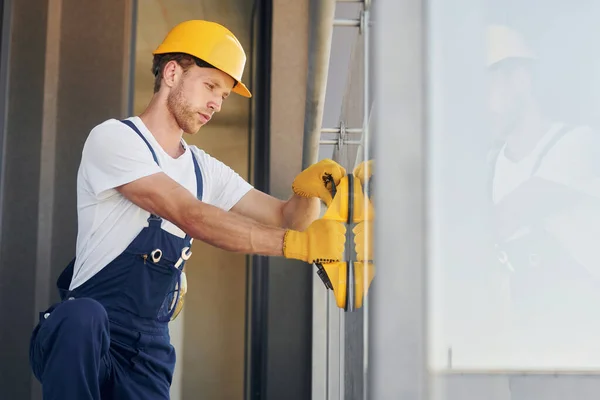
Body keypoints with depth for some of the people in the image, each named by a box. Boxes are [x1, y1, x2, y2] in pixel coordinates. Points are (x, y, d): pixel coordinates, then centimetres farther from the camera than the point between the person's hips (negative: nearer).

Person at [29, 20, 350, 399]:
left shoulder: (206, 170, 12)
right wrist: (296, 243, -29)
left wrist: (306, 190, -14)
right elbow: (193, 218, -21)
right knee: (84, 315, -38)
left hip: (149, 351, 6)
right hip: (80, 339, -6)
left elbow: (284, 218, 10)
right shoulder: (115, 138, -9)